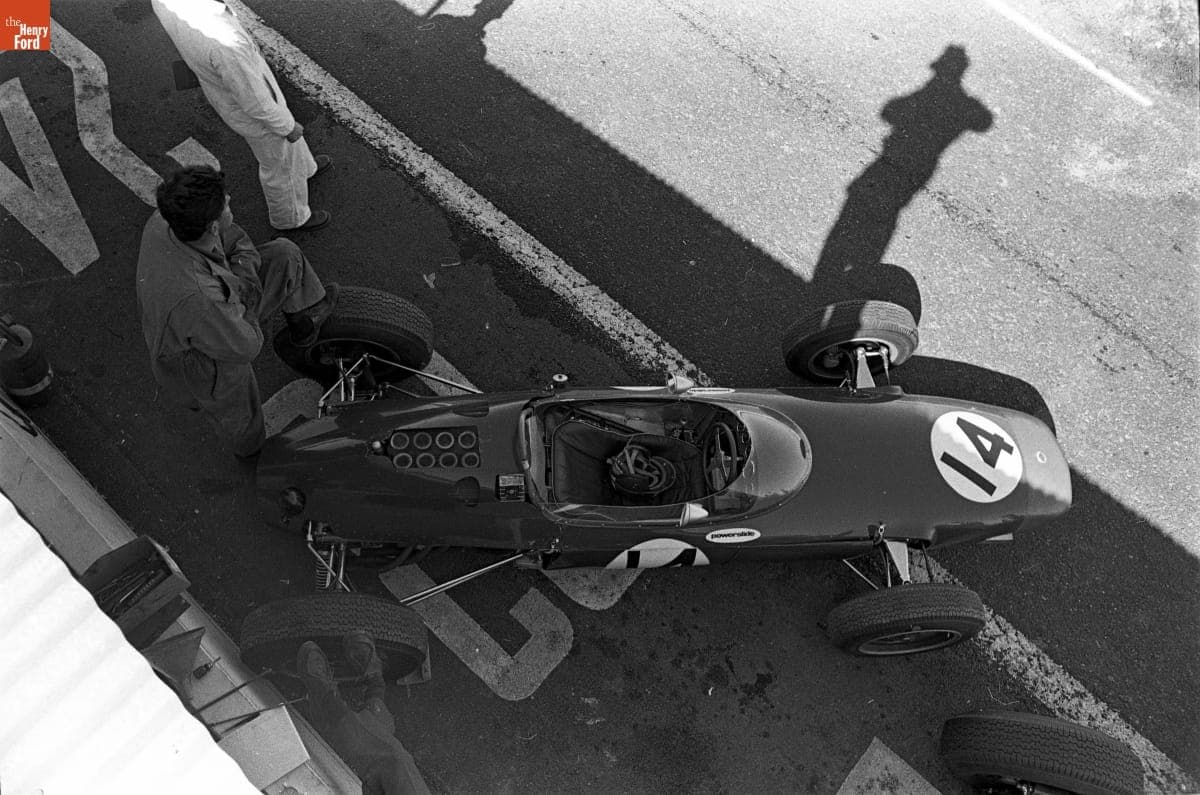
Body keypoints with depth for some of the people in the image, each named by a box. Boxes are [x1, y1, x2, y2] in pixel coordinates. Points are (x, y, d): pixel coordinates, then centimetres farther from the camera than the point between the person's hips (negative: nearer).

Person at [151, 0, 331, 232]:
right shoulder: (226, 43, -46)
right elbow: (256, 104, -30)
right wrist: (288, 127, -10)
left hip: (226, 91, 6)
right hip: (255, 115, -6)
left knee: (287, 137, 33)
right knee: (278, 162, 22)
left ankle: (302, 168, 62)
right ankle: (289, 216, 48)